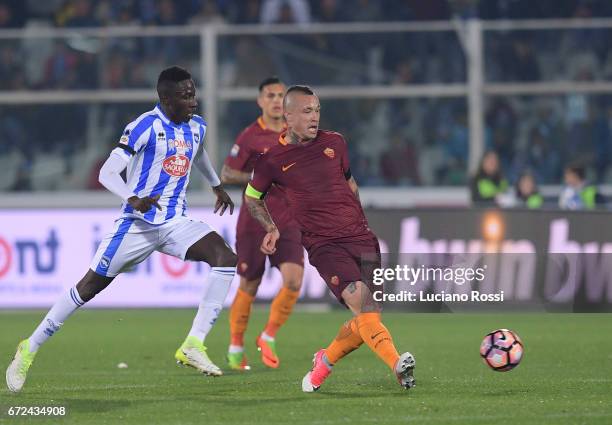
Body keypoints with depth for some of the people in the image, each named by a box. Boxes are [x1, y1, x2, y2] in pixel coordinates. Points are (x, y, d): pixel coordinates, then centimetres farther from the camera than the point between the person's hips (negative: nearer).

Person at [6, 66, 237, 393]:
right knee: (90, 286, -2)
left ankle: (193, 346, -19)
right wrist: (134, 200, -35)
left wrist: (217, 186, 44)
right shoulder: (145, 127, -14)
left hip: (175, 223, 5)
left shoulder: (196, 126, 7)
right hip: (137, 224, -5)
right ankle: (29, 349, 14)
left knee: (225, 258, -19)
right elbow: (107, 173, -19)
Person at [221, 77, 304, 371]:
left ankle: (268, 338, 5)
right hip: (253, 223, -3)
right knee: (249, 287, 6)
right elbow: (226, 175, -6)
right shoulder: (250, 137, -6)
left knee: (294, 281, -15)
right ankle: (236, 347, 25)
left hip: (288, 222, 3)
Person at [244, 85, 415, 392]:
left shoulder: (334, 143, 10)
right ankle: (398, 365, -40)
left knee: (367, 318, -3)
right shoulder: (272, 158, 1)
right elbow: (251, 197, 19)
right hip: (323, 244, -4)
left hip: (361, 237, 4)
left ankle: (325, 360, 22)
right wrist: (271, 229, 7)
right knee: (359, 298, -26)